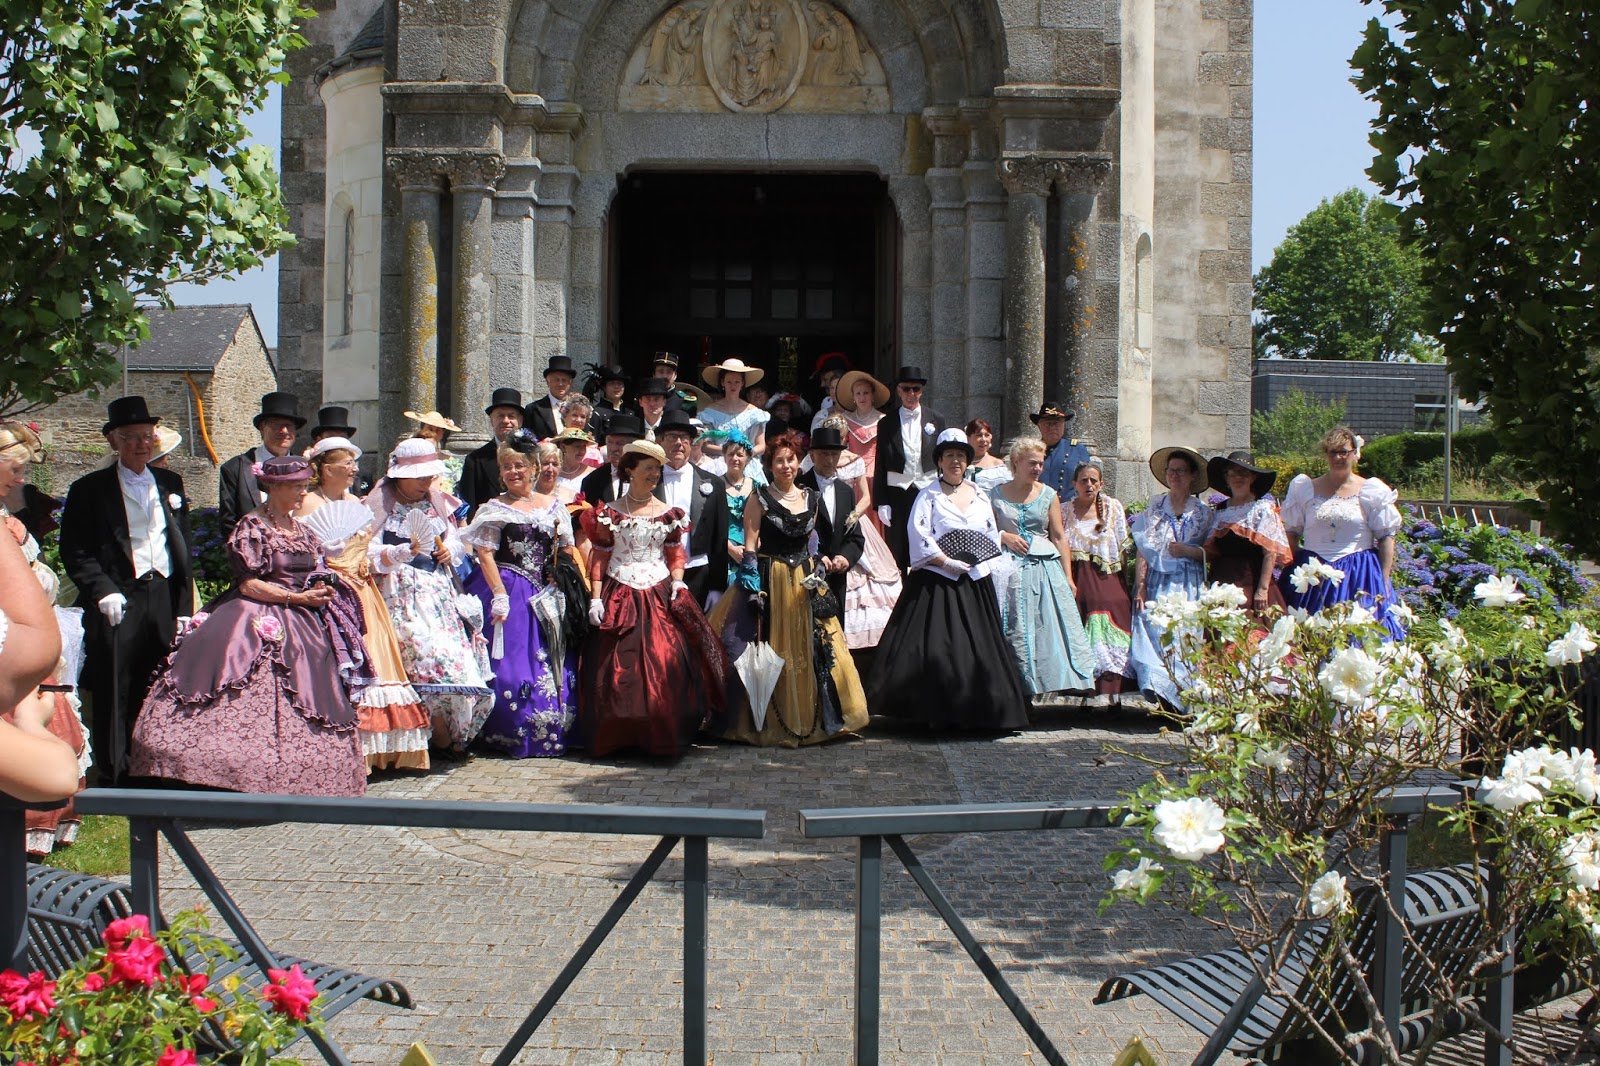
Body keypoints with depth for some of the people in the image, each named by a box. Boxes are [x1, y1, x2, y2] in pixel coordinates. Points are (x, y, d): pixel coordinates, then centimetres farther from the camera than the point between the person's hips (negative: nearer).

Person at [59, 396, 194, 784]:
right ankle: (114, 775, 6)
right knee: (116, 691, -2)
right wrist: (102, 591, -15)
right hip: (118, 601, -4)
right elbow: (75, 552, -3)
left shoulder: (170, 483, 13)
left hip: (165, 596, 4)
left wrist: (186, 602, 9)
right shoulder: (89, 489, 0)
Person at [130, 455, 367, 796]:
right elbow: (248, 583, -11)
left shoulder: (301, 530, 17)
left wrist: (320, 592, 0)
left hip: (302, 627, 7)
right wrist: (297, 598, -14)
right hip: (260, 621, -7)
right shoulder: (252, 527, -5)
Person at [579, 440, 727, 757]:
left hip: (659, 597, 1)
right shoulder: (610, 513, 3)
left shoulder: (668, 514, 9)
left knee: (665, 665, -9)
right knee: (617, 668, -5)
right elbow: (599, 558, 2)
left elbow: (676, 554, 12)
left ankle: (662, 738, 0)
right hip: (620, 599, -1)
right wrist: (595, 598, -5)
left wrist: (677, 582, -6)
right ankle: (616, 739, 6)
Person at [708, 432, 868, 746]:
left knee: (813, 648, 4)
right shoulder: (760, 497, -4)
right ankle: (767, 724, 5)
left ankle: (810, 719, 15)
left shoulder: (812, 498, 10)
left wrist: (822, 560, 4)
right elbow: (750, 546, -7)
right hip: (769, 580, -5)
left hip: (806, 582, 5)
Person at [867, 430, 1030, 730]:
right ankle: (938, 714, -3)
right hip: (938, 584, -4)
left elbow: (992, 537, 15)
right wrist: (949, 563, -14)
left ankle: (972, 713, 10)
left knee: (978, 649, 2)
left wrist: (972, 562, 0)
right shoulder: (929, 496, 0)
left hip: (975, 584, 5)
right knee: (935, 647, -10)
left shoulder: (979, 495, 14)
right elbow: (920, 538, -10)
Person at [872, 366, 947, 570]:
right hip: (898, 494, 0)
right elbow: (880, 465, 5)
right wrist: (881, 502, -1)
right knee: (897, 552, 1)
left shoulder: (936, 420, 8)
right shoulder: (887, 423, 6)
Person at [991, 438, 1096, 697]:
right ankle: (1019, 686, -2)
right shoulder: (996, 494, 5)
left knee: (1050, 626, -6)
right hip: (1010, 569, -1)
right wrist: (1005, 537, -11)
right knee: (1015, 631, -4)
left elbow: (1059, 537, 6)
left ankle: (1063, 679, -4)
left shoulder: (1048, 495, 8)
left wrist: (1068, 576, 1)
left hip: (1046, 568, 1)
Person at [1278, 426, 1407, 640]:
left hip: (1358, 575, -1)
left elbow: (1386, 538, 1)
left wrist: (1384, 581, -6)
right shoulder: (1306, 489, 9)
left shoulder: (1371, 491, 3)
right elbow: (1291, 535, 11)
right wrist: (1293, 571, 0)